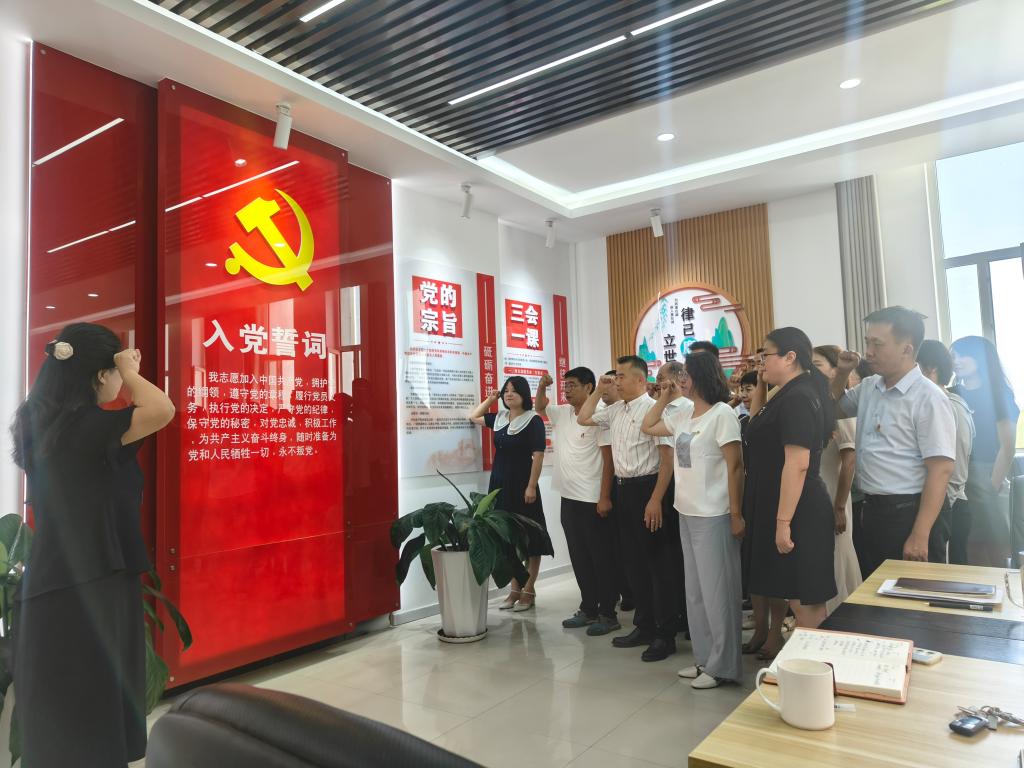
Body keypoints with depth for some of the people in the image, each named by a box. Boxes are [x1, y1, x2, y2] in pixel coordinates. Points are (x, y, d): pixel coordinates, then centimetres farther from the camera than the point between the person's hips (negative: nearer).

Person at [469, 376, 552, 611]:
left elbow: (538, 455, -12)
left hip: (522, 485, -6)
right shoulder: (499, 418, 9)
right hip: (499, 483, 6)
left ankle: (529, 591, 13)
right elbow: (473, 417, 25)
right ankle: (515, 589, 21)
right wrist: (491, 399, 15)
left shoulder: (533, 420, -8)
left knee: (529, 538, 3)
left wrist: (531, 487, -18)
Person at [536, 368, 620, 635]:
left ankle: (608, 614, 13)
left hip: (592, 499, -8)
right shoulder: (562, 413, 10)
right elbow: (539, 407, 24)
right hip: (569, 497, 8)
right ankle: (588, 609, 25)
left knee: (600, 558, 3)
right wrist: (542, 386, 5)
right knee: (579, 557, 14)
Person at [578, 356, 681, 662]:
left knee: (659, 562, 3)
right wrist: (599, 390, 10)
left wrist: (656, 500, -21)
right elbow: (583, 419, 22)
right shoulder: (616, 410, 10)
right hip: (625, 489, 8)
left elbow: (667, 458, -17)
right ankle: (644, 627, 29)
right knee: (635, 561, 16)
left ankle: (665, 635, 15)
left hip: (647, 488, -8)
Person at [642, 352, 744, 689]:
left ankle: (722, 665, 15)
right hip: (686, 513, 8)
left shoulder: (722, 413, -12)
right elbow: (648, 427, 24)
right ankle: (704, 657, 28)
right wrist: (665, 397, 12)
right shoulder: (683, 415, 10)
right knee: (695, 590, 15)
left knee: (717, 590, 3)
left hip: (713, 516, -8)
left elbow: (735, 466, -14)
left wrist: (736, 514, -16)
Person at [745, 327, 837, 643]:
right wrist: (760, 384, 18)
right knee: (788, 591, 17)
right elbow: (757, 422, 31)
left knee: (803, 599, -1)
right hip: (775, 509, 10)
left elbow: (797, 464, -25)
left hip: (797, 514, -10)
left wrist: (784, 522, -25)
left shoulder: (797, 398, -18)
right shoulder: (789, 395, 12)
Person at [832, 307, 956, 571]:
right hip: (873, 509, 7)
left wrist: (920, 536, -22)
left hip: (911, 512, -7)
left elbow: (941, 469, -19)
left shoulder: (928, 398, -15)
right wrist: (841, 373, 8)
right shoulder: (868, 388, 8)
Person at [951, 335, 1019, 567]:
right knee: (971, 553, 8)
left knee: (996, 555, 1)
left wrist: (992, 489, -11)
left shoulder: (998, 395, -1)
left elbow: (1006, 448, -6)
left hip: (988, 479, -4)